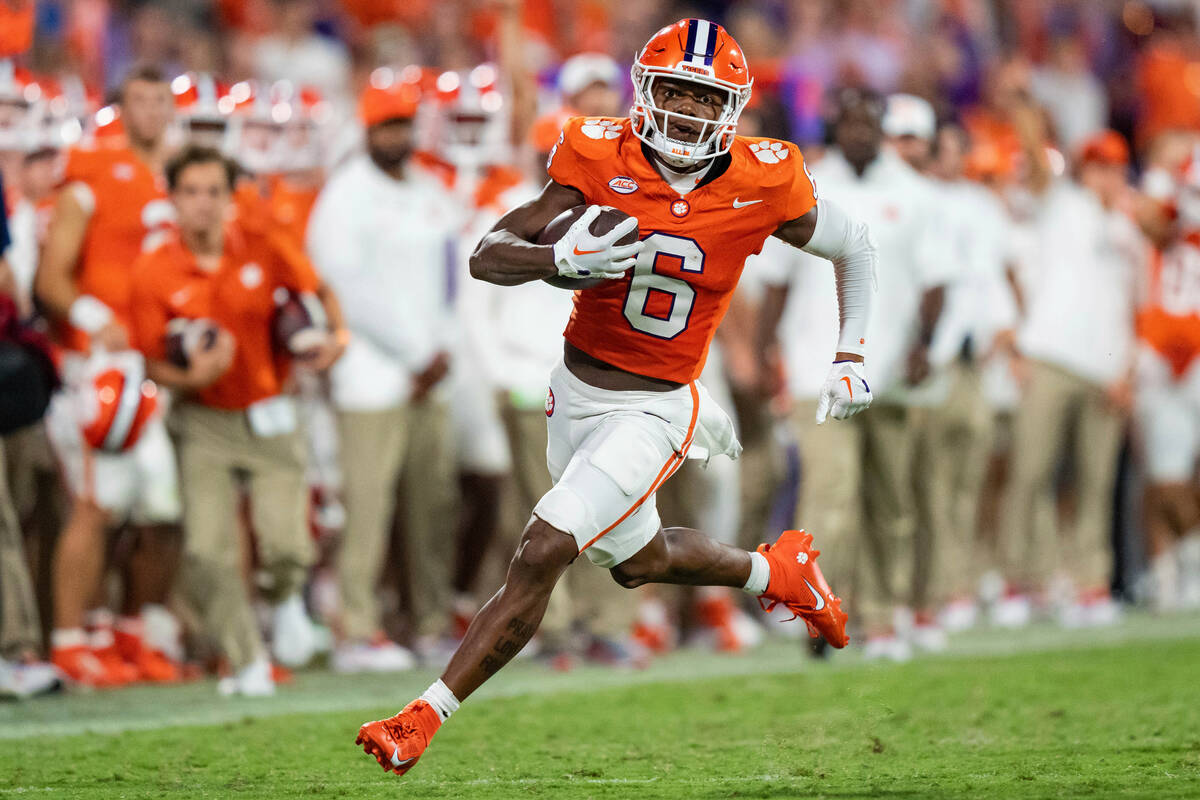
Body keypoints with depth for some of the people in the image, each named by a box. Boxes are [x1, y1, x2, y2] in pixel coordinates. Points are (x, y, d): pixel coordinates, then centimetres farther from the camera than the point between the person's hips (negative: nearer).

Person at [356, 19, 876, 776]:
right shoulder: (603, 158, -13)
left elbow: (854, 247, 7)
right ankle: (773, 571, 50)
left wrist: (851, 359, 5)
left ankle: (424, 719, -8)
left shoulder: (762, 185, -13)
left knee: (541, 555, -16)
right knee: (637, 560, 23)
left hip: (655, 410, -3)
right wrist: (563, 260, -36)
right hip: (577, 390, 4)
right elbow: (486, 256, -16)